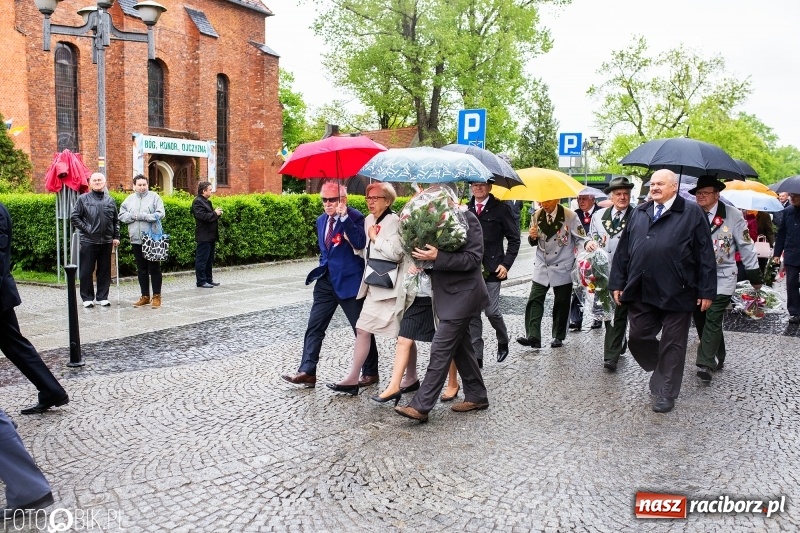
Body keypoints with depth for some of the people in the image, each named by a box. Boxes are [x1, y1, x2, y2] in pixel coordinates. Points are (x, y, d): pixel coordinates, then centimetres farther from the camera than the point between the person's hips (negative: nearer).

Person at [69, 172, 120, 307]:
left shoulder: (110, 200, 11)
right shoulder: (83, 199, 2)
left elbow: (116, 220, 14)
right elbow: (74, 217, 1)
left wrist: (116, 237, 8)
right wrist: (85, 228, -8)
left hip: (106, 241, 3)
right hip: (88, 241, -3)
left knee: (105, 271, 8)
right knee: (86, 271, 2)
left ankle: (103, 297, 17)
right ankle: (87, 298, 12)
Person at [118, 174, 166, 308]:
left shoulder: (154, 197, 0)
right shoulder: (129, 199, 11)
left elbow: (159, 215, -11)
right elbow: (121, 216, 7)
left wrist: (142, 216, -14)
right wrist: (133, 216, -11)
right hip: (136, 240, 4)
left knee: (154, 268, 2)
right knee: (141, 269, 10)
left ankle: (157, 296, 8)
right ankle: (145, 296, 19)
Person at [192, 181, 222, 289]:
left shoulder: (206, 201, 19)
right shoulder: (197, 202, -12)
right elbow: (202, 216, -25)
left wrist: (217, 213, 7)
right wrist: (215, 214, -15)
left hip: (211, 236, 10)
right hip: (204, 236, -10)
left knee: (210, 259, 14)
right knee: (202, 259, -5)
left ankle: (209, 279, 21)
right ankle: (201, 281, -1)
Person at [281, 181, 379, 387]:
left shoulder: (355, 217, -12)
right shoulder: (321, 220, 11)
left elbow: (360, 243, -29)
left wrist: (344, 217, -32)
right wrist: (323, 267, 17)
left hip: (349, 280, -7)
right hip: (326, 279, 7)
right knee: (314, 327, 1)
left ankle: (370, 372, 19)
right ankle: (307, 372, 4)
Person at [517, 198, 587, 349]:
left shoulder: (570, 216, -10)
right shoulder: (537, 216, 1)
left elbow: (581, 239, -2)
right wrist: (532, 237, -13)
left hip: (562, 268, -2)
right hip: (542, 267, 3)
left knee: (561, 303, 6)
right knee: (534, 300, -8)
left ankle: (558, 337, 19)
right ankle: (533, 336, -11)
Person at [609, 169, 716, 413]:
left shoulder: (692, 213, -2)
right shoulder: (639, 213, 12)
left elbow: (705, 254, -4)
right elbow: (624, 249, 12)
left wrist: (706, 291, -7)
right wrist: (618, 283, 8)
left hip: (676, 293, -4)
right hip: (641, 291, 5)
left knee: (672, 344, 5)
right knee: (638, 338, 9)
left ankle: (666, 393, 18)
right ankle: (663, 372, 34)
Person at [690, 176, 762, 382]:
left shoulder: (733, 215, -4)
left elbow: (745, 245, -1)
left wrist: (754, 273, -1)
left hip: (722, 278, -4)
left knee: (713, 320, -11)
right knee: (700, 319, 9)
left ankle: (705, 364, -10)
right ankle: (717, 358, 25)